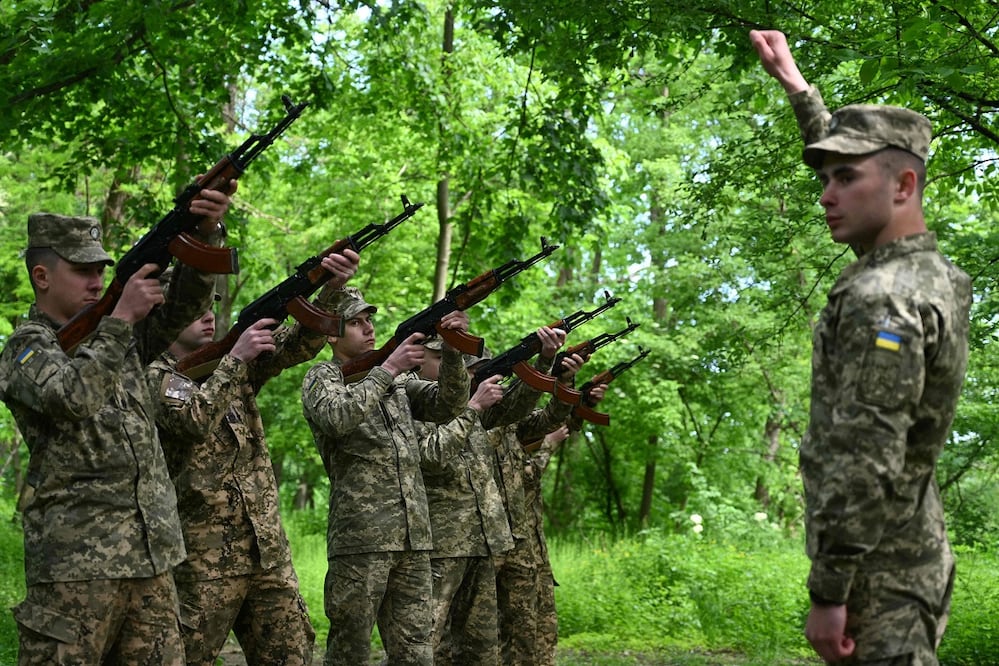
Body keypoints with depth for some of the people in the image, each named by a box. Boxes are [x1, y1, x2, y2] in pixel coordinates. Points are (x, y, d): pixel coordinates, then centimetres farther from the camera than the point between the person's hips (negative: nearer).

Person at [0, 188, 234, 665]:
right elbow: (72, 396, -20)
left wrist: (206, 231, -10)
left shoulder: (114, 335, 18)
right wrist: (121, 316, -17)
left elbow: (183, 303, 7)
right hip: (75, 564, -6)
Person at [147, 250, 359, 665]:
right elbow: (192, 418, -22)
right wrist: (236, 359, -19)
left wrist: (330, 289, -16)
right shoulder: (153, 376, -3)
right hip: (203, 556, -6)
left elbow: (299, 343, 1)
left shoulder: (234, 362, 14)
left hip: (268, 548, 6)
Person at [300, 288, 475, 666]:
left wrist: (453, 352, -6)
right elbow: (338, 418, -18)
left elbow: (447, 407, 8)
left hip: (414, 537, 5)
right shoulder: (321, 377, 3)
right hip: (360, 538, -5)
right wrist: (387, 369, -18)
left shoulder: (398, 378, 20)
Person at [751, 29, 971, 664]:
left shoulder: (882, 301, -19)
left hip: (880, 570, -10)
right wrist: (794, 82, 33)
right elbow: (855, 154, 26)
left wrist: (828, 593, -22)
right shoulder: (936, 274, 9)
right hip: (918, 556, 10)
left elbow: (865, 465, -24)